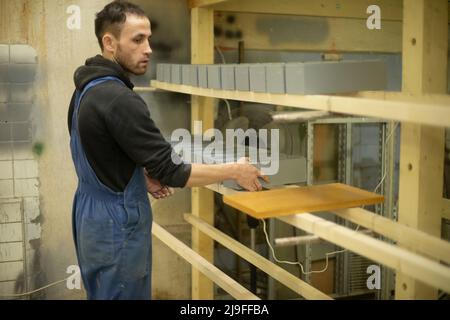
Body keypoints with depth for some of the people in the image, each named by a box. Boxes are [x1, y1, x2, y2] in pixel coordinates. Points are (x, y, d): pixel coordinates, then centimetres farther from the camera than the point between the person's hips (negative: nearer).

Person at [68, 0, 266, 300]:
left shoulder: (87, 89, 6)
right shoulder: (118, 99, -25)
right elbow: (171, 171, -24)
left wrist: (142, 178, 5)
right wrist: (234, 170, -13)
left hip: (92, 218, 10)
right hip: (117, 226, -10)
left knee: (103, 295, 20)